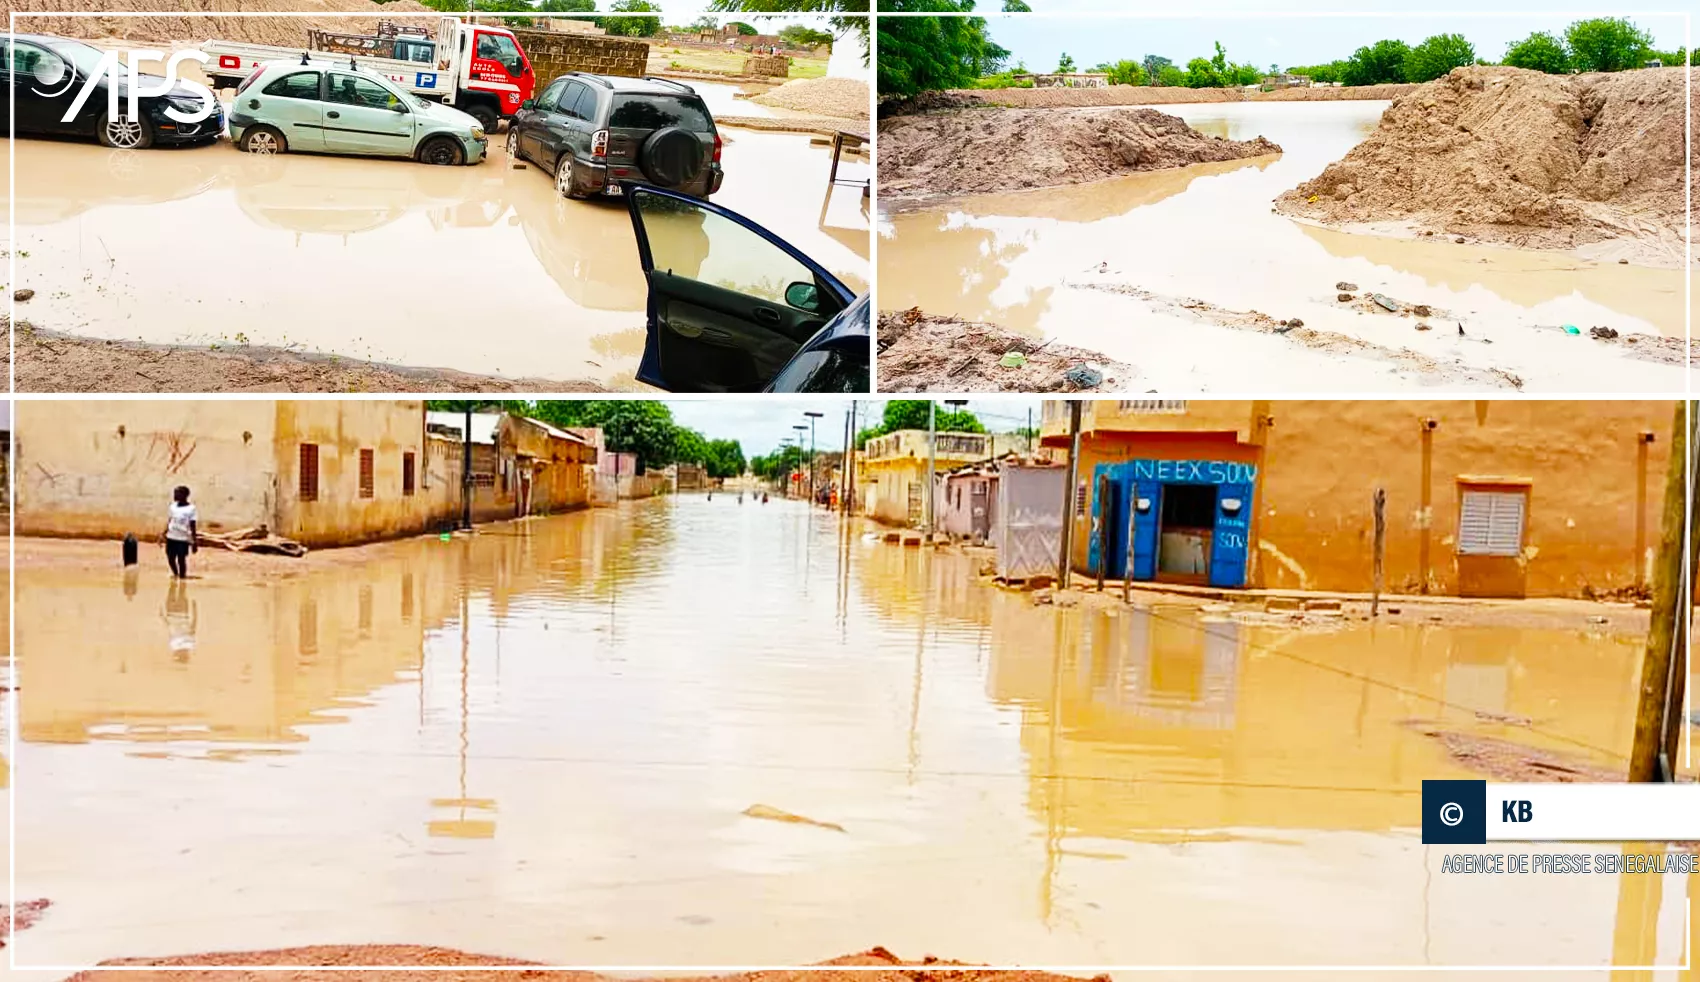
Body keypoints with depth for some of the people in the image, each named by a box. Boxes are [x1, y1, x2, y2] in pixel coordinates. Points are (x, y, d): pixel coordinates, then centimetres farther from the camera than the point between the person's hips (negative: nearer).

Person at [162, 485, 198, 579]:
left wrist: (194, 542, -10)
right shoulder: (173, 506, 8)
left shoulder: (191, 508, -8)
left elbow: (192, 527, -8)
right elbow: (169, 521, 15)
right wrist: (163, 534, 12)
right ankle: (175, 575, 32)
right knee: (170, 559, 9)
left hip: (183, 539, -5)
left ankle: (182, 576, 10)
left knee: (181, 560, -3)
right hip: (171, 537, 5)